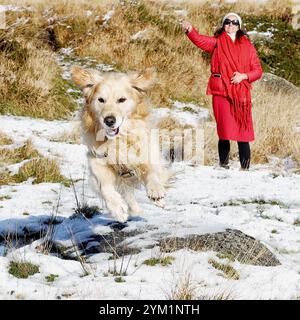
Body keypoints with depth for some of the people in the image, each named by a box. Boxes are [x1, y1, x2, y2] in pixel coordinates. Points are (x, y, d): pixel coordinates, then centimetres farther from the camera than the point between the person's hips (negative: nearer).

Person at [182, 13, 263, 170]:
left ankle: (245, 168, 0)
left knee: (243, 131, -3)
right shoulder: (217, 43, 8)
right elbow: (200, 40, -11)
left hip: (241, 93, 1)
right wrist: (190, 30, -32)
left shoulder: (247, 46, 11)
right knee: (224, 132, -2)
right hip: (221, 93, -1)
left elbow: (258, 71, 11)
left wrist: (243, 76, -8)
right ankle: (223, 165, 7)